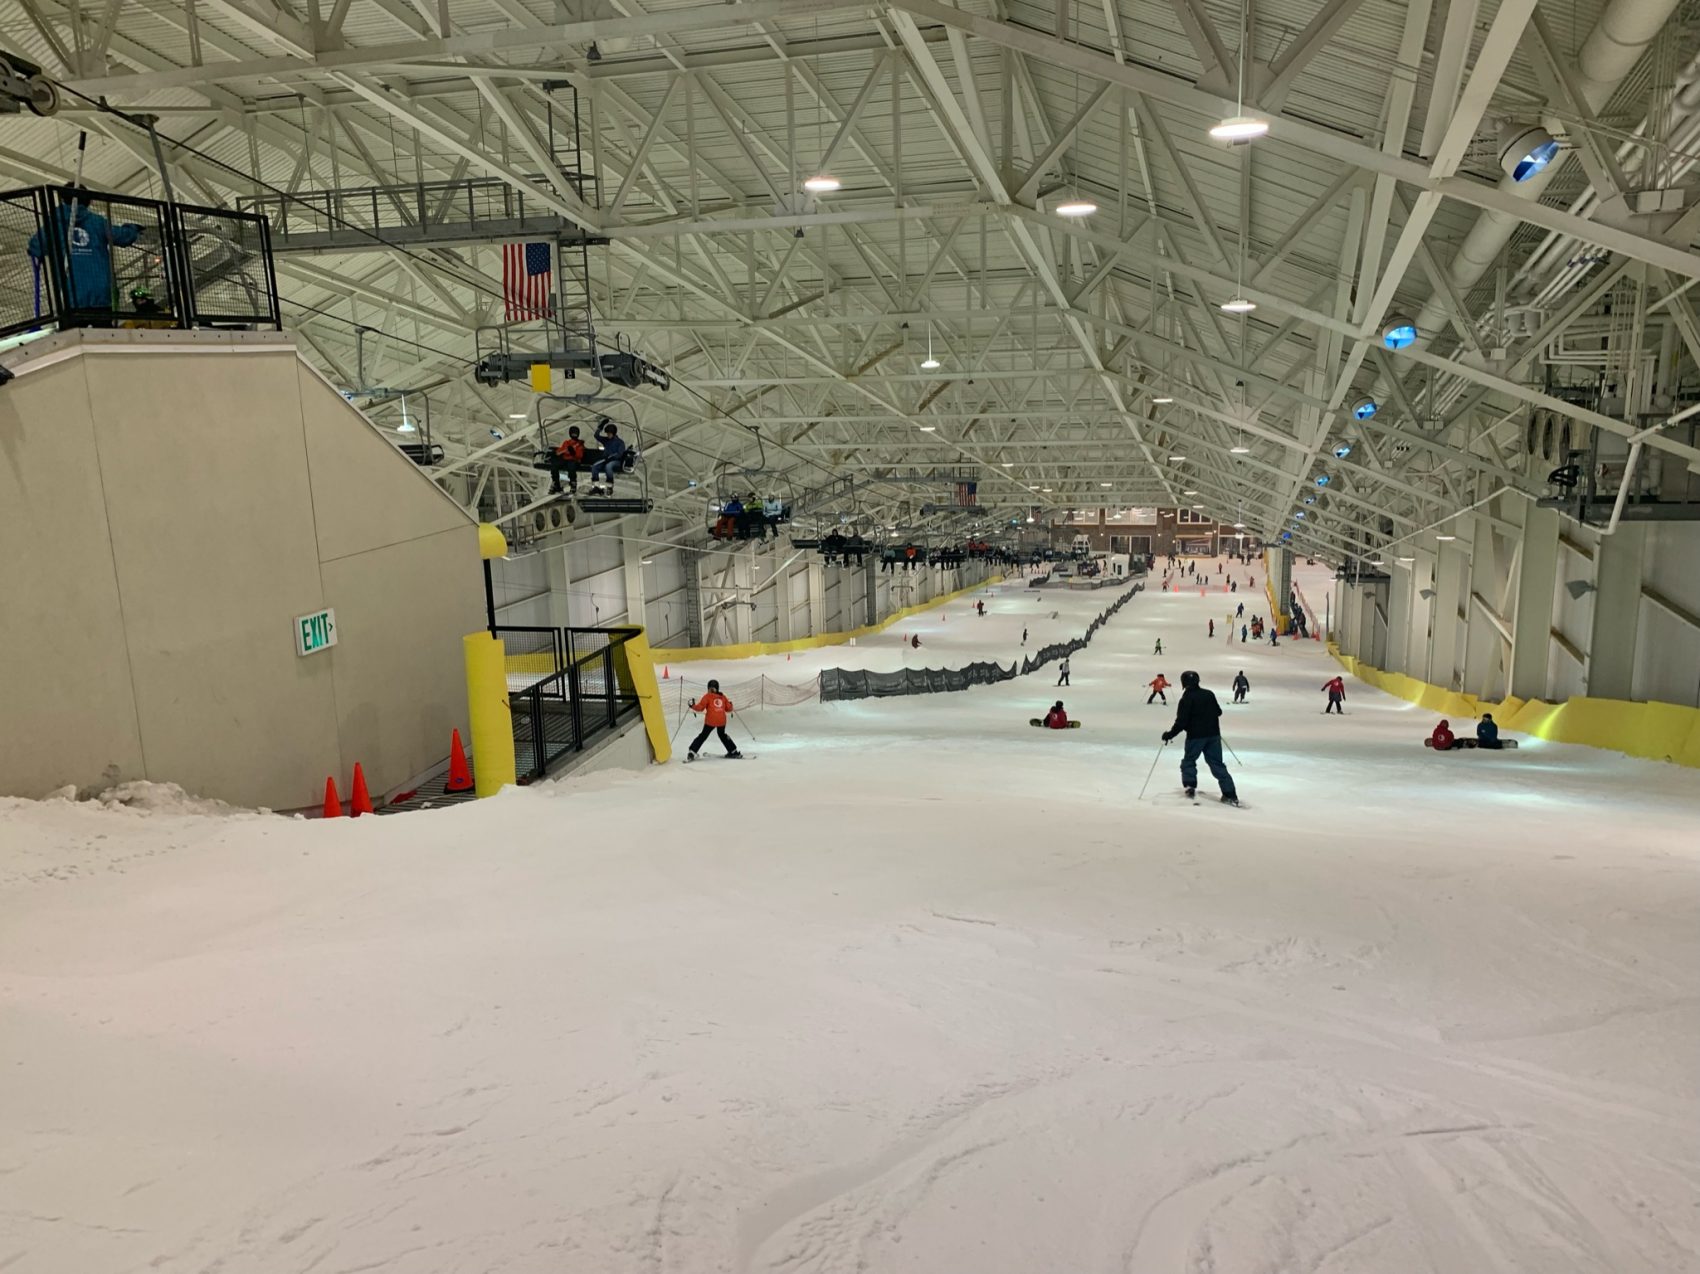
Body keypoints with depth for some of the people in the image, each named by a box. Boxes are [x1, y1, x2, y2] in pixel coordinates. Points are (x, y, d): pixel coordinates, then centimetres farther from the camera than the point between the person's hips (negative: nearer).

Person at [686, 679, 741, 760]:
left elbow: (700, 707, -4)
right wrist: (730, 704, 38)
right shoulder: (723, 697, 13)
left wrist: (693, 706, 13)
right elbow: (729, 708, 16)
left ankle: (692, 752, -4)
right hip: (722, 720, 4)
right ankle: (733, 751, 28)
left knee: (703, 736, 3)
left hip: (711, 721, -4)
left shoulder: (707, 696, 2)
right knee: (722, 734, 26)